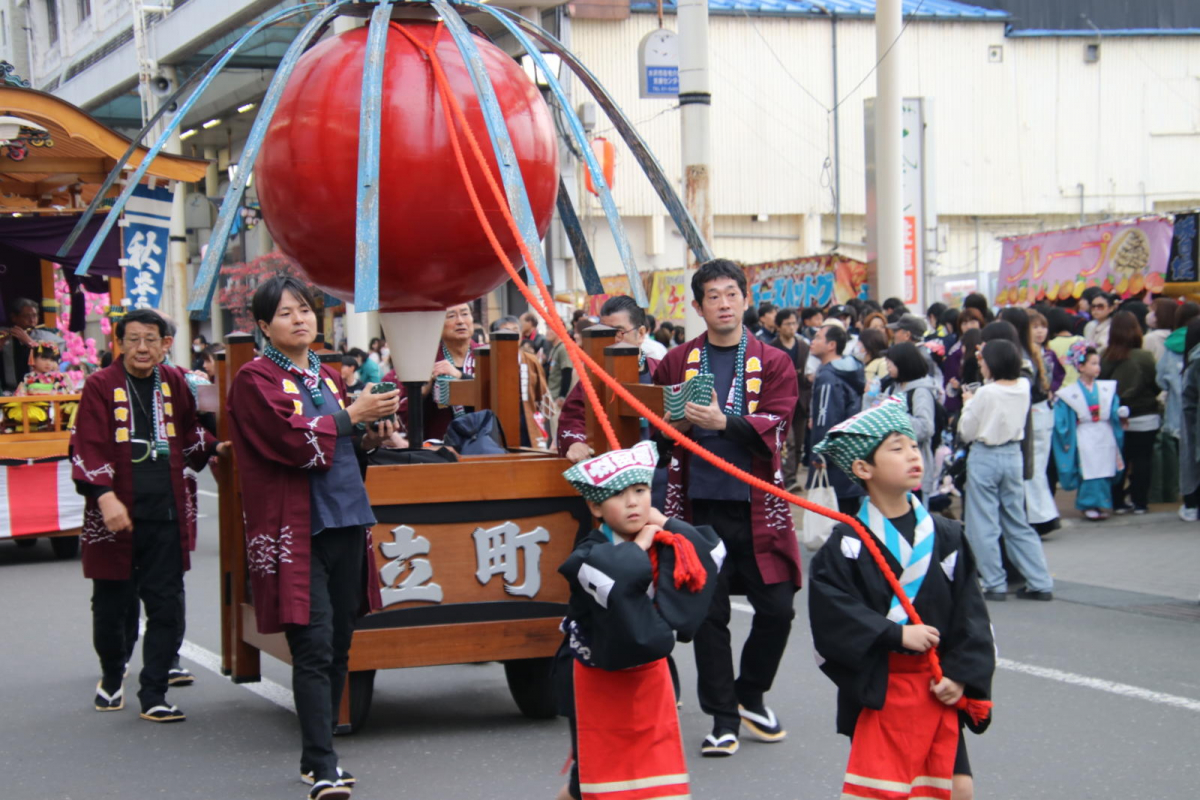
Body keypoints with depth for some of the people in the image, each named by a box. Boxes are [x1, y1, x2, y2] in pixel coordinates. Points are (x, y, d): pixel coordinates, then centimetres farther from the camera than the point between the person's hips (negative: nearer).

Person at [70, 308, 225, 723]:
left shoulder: (174, 383, 8)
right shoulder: (101, 386, -4)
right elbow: (88, 447, -12)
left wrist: (214, 447, 6)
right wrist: (105, 495, -22)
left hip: (165, 514, 3)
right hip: (117, 514, -3)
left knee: (166, 607, -1)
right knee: (112, 606, 9)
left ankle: (153, 696, 7)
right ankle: (112, 677, 34)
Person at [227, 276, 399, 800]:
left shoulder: (326, 376, 17)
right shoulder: (255, 380, -5)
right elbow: (291, 442, -18)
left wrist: (370, 436, 6)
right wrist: (352, 415, -10)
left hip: (344, 522, 7)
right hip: (296, 530, -7)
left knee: (338, 645, 9)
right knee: (313, 648, -12)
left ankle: (317, 756, 20)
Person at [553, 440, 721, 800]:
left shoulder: (661, 540, -4)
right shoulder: (590, 555, -24)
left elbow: (713, 552, -10)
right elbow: (617, 575, -45)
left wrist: (668, 527, -16)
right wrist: (640, 545, -27)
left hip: (649, 671, 5)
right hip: (599, 678, -5)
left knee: (660, 761, 9)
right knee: (595, 771, 7)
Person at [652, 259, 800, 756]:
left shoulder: (774, 363, 5)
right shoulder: (677, 363, 8)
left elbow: (775, 426, -10)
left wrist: (723, 423, -23)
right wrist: (676, 423, -6)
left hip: (756, 507, 0)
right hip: (699, 506, 0)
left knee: (776, 608, 1)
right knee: (708, 613, 1)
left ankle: (750, 696, 25)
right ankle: (723, 718, 12)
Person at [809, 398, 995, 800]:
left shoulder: (946, 536, 5)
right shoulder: (847, 543, -7)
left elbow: (970, 612, 4)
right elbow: (831, 610, -17)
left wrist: (961, 675, -6)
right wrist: (896, 634, -21)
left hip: (938, 688, 4)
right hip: (878, 689, -4)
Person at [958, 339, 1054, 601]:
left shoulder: (985, 393, -17)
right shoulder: (1023, 387, -1)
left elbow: (966, 432, -8)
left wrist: (968, 403, 6)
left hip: (985, 458, -6)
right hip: (1013, 455, 6)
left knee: (984, 525, 3)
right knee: (1018, 523, 14)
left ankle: (995, 585, 4)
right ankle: (1041, 583, 13)